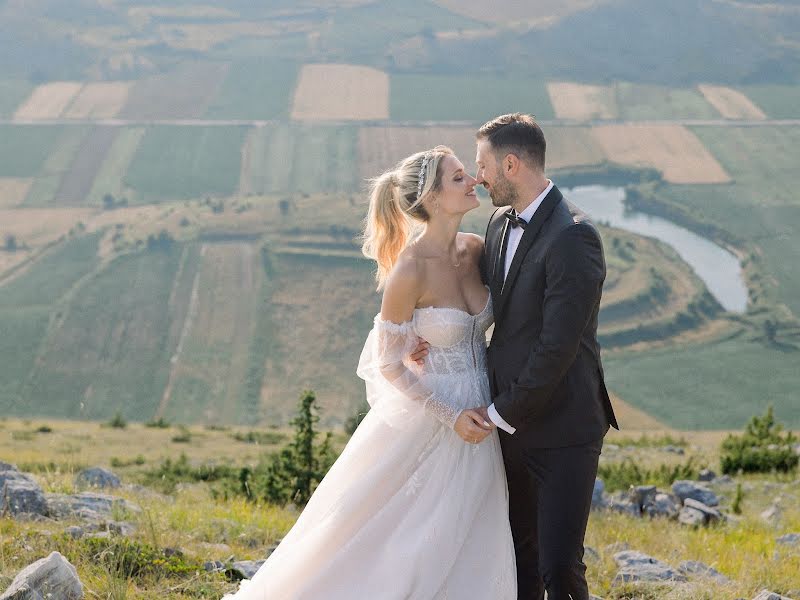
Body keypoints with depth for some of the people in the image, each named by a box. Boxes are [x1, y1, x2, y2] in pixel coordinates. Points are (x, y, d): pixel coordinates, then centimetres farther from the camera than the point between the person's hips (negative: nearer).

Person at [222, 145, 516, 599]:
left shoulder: (475, 249, -3)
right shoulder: (409, 271, -23)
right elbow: (388, 363, -16)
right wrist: (451, 416, -19)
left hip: (476, 418, 7)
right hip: (426, 421, -7)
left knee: (465, 554, 14)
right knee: (385, 538, 5)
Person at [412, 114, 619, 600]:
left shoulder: (573, 237, -19)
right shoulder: (501, 223, 8)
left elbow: (557, 346, -22)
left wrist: (502, 413, -14)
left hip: (562, 429, -8)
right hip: (512, 426, 8)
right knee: (518, 556, 16)